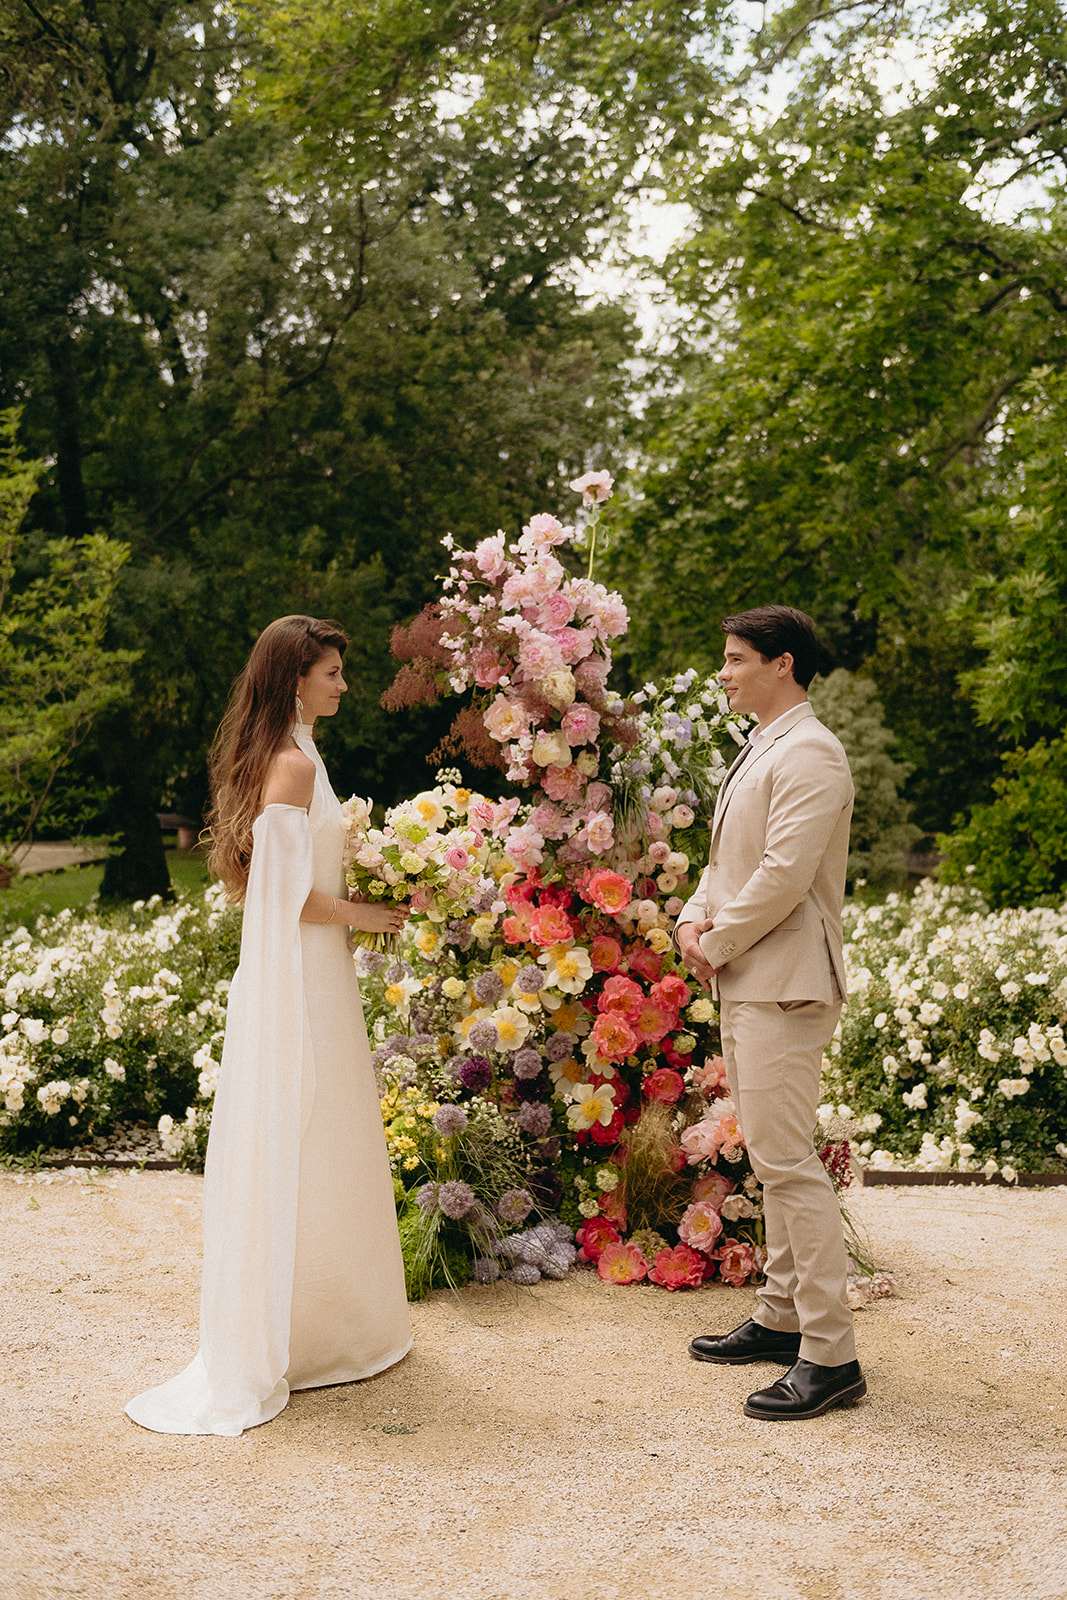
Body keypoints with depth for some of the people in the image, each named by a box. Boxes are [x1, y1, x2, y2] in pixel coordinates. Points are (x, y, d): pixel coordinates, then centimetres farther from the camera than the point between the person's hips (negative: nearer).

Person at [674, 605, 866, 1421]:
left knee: (787, 1160, -10)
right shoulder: (759, 752, 18)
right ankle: (782, 1318, 27)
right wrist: (694, 919, 3)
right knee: (775, 1158, 16)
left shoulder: (810, 754, -14)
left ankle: (831, 1356, -3)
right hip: (744, 983, 10)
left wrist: (718, 944, -12)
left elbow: (784, 875, -22)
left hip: (783, 985, -10)